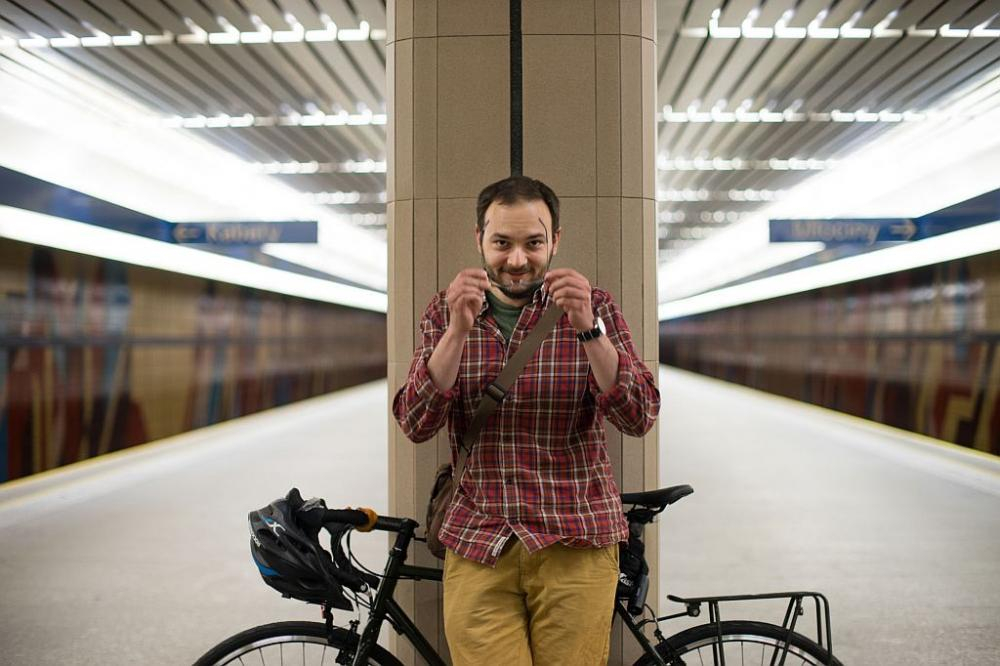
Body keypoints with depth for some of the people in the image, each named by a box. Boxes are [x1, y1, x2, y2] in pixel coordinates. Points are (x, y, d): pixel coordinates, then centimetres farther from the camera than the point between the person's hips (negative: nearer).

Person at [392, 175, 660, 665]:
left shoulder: (594, 307, 0)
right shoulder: (447, 311, 4)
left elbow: (638, 418, -10)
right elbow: (417, 425, -7)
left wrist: (587, 328, -23)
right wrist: (458, 330, -20)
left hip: (575, 545, 0)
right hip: (478, 546, 1)